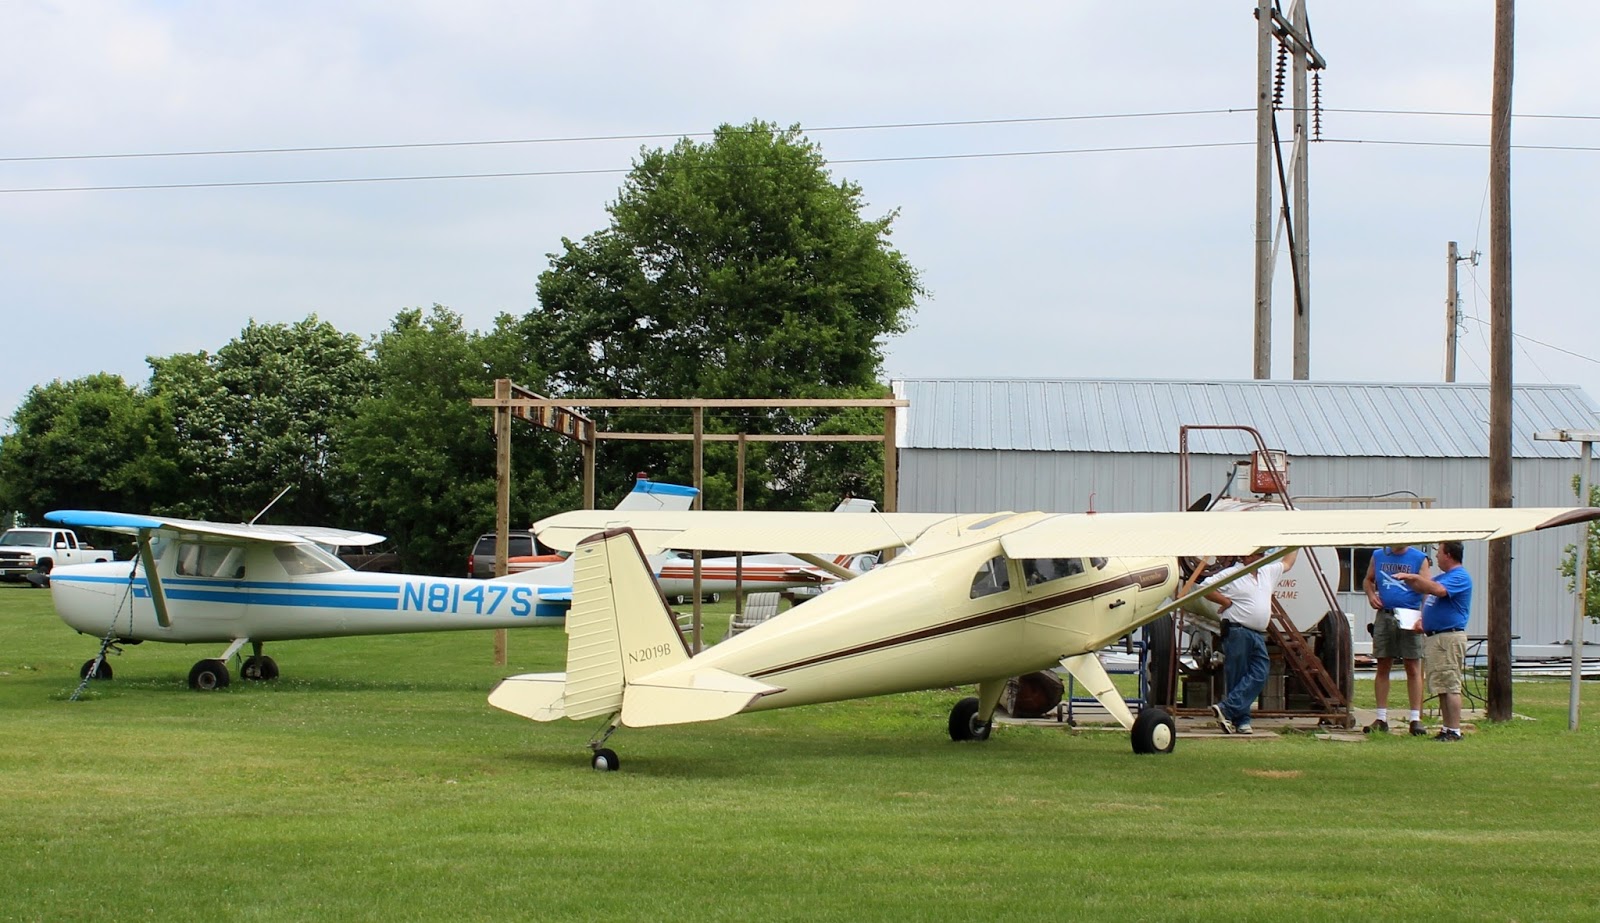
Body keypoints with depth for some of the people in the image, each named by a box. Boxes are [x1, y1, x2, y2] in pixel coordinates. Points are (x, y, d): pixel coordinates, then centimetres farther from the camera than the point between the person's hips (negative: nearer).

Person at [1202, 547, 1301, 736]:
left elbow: (1286, 563, 38)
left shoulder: (1268, 573, 21)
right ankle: (1241, 720, -5)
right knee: (1237, 677, -5)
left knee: (1259, 676, -9)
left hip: (1258, 636, 7)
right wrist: (1226, 601, -8)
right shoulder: (1231, 575, -2)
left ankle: (1227, 709, -13)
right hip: (1237, 633, -7)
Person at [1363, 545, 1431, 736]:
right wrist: (1371, 595, 1)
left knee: (1413, 668, -3)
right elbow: (1369, 580, 23)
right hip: (1384, 616, 3)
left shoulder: (1419, 559, 0)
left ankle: (1416, 719, 1)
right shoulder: (1378, 556, 10)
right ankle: (1381, 719, 11)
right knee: (1382, 667, 5)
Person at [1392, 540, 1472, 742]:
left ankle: (1454, 731, -11)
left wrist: (1415, 577, -21)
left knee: (1450, 686, -10)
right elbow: (1422, 588, 32)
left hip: (1449, 637, -10)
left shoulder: (1460, 577, -12)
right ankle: (1447, 728, 17)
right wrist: (1407, 579, 15)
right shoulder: (1444, 576, 21)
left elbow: (1438, 590, -28)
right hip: (1433, 637, 10)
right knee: (1442, 687, 12)